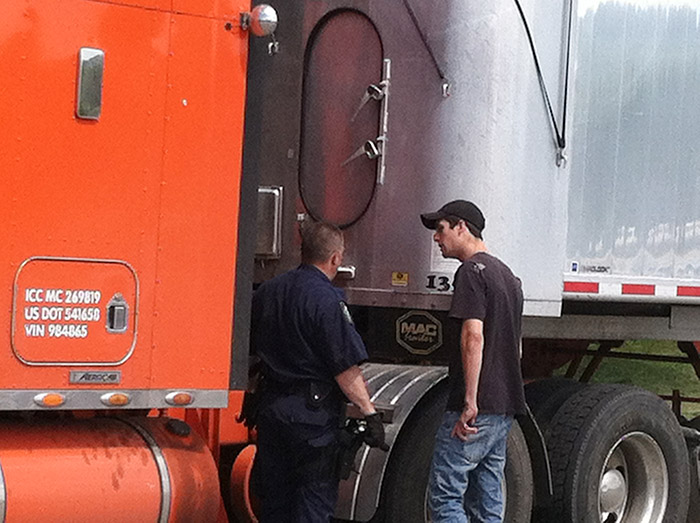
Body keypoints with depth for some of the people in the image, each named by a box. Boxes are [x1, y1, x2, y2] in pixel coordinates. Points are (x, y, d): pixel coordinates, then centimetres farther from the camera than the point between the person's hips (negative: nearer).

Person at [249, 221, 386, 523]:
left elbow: (249, 352, 17)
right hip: (313, 414, -7)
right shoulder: (327, 300, -16)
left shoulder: (265, 293, 8)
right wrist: (369, 412, -14)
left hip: (270, 407, 7)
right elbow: (345, 369, -19)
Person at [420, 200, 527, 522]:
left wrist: (470, 402, -23)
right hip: (505, 405, 9)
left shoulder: (471, 271, -9)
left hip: (475, 408, -9)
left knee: (444, 496, -7)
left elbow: (474, 335, -20)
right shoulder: (507, 275, 21)